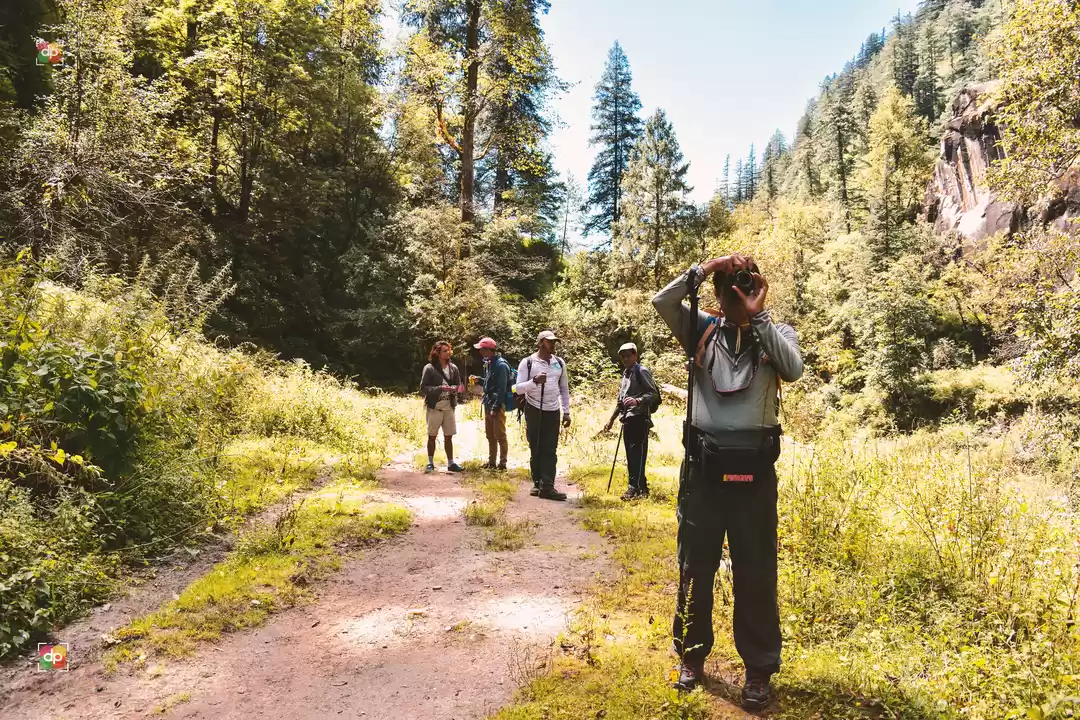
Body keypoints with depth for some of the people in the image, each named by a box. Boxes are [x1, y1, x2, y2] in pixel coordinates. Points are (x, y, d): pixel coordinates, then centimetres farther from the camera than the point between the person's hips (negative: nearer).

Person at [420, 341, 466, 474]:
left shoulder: (453, 368, 3)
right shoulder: (429, 368, -9)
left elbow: (458, 386, 9)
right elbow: (423, 388, -11)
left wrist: (459, 389, -15)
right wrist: (440, 388, -23)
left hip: (450, 407, 3)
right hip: (434, 407, -3)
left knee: (448, 437, 9)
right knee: (432, 436, 7)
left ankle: (450, 463, 16)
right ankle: (430, 463, 18)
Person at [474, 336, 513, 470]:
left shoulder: (501, 365, -16)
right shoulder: (488, 363, 11)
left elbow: (501, 389, -20)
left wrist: (495, 408, -21)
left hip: (497, 405, -9)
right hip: (488, 404, 9)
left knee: (500, 435, -1)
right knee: (490, 435, 15)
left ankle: (502, 463, 7)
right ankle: (491, 462, 23)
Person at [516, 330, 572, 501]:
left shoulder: (560, 363, 8)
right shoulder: (527, 363, -5)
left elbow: (564, 388, 14)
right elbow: (519, 388, -8)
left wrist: (567, 412, 9)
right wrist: (534, 381, -25)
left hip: (553, 411, 3)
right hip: (534, 410, -2)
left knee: (550, 450, -3)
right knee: (536, 449, 6)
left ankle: (547, 487, -5)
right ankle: (537, 483, 17)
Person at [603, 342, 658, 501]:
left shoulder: (642, 371, -5)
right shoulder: (625, 373, 20)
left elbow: (653, 393, -13)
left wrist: (637, 401, -29)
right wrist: (611, 419, 24)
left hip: (639, 418, -8)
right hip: (628, 419, 9)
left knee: (637, 453, -10)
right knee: (631, 455, 9)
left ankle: (636, 488, -10)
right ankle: (636, 487, 16)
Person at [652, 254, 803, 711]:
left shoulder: (776, 334, 6)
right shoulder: (703, 330, 6)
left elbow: (794, 369, -14)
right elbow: (662, 302, -7)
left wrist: (758, 317, -15)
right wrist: (704, 269, -12)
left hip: (754, 469, -1)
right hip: (703, 466, 1)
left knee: (756, 573, 8)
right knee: (695, 566, 13)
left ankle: (759, 669, 26)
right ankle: (692, 655, 32)